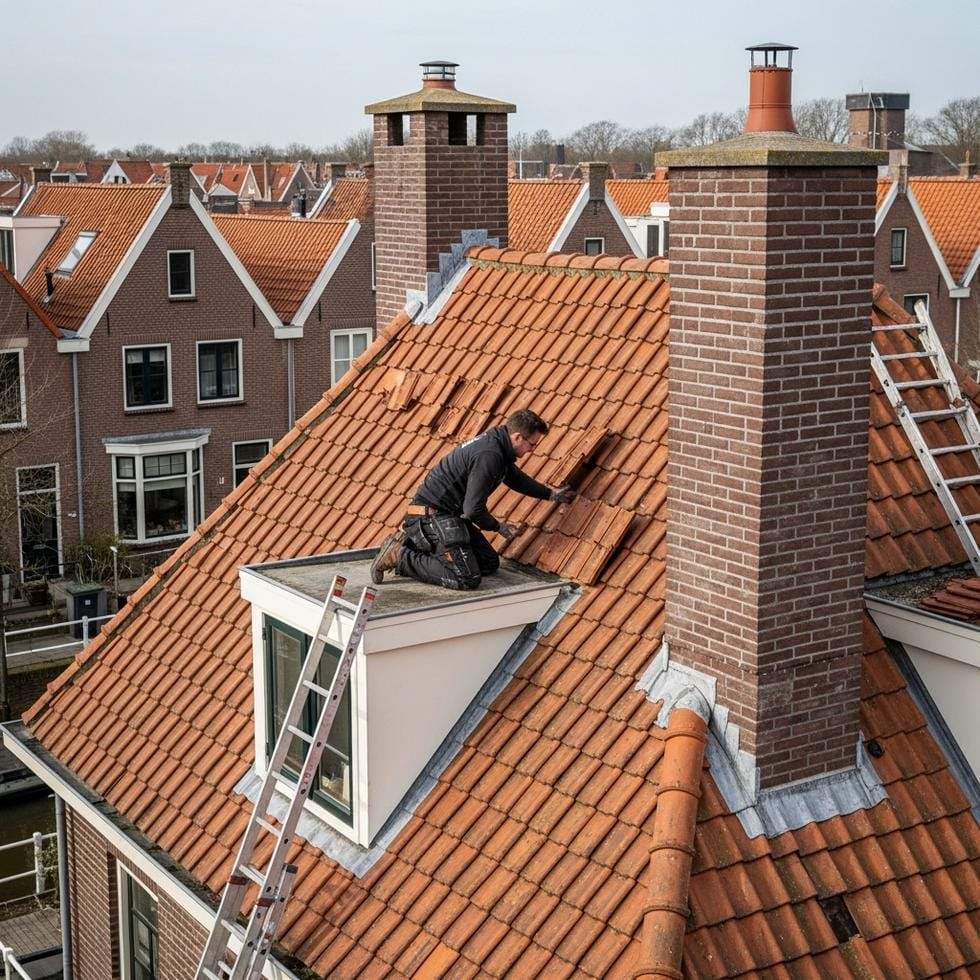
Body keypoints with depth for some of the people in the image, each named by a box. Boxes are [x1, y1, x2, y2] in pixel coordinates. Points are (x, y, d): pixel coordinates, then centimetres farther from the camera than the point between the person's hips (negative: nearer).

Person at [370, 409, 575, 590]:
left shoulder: (496, 442, 7)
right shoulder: (489, 456, -24)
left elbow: (516, 478, 29)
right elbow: (473, 509, -23)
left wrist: (551, 494, 27)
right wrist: (500, 527, -6)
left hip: (452, 513, 11)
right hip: (433, 513, -11)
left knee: (490, 564, 12)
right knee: (467, 578, -16)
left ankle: (410, 542, 13)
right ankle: (399, 556, -9)